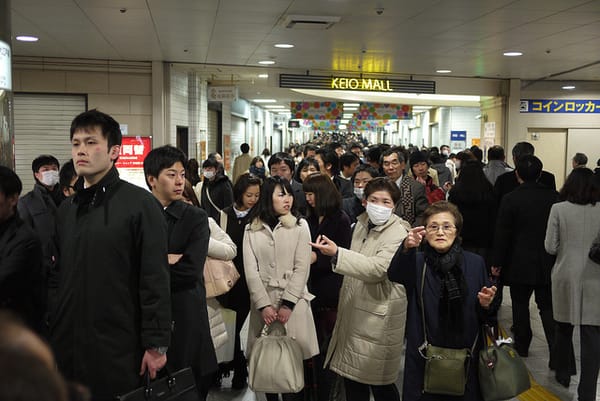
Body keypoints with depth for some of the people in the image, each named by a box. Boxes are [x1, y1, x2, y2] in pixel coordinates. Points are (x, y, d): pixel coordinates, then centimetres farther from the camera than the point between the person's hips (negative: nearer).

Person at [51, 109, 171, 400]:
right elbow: (59, 276, 14)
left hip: (119, 351, -5)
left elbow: (155, 280, -12)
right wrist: (49, 333, 12)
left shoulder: (140, 204, -9)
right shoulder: (66, 210, 10)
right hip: (66, 348, 6)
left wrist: (156, 344, -14)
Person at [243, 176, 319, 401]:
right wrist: (264, 305, -11)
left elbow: (302, 268, -4)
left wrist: (287, 304, -12)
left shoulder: (300, 226, 2)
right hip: (263, 302, 1)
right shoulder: (252, 230, 5)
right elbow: (250, 271, -1)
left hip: (293, 302, -1)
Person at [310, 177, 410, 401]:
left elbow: (378, 269, -28)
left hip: (378, 316, -7)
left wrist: (337, 254, -33)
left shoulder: (398, 234, -15)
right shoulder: (361, 224, 10)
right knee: (352, 376, 15)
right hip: (354, 311, 8)